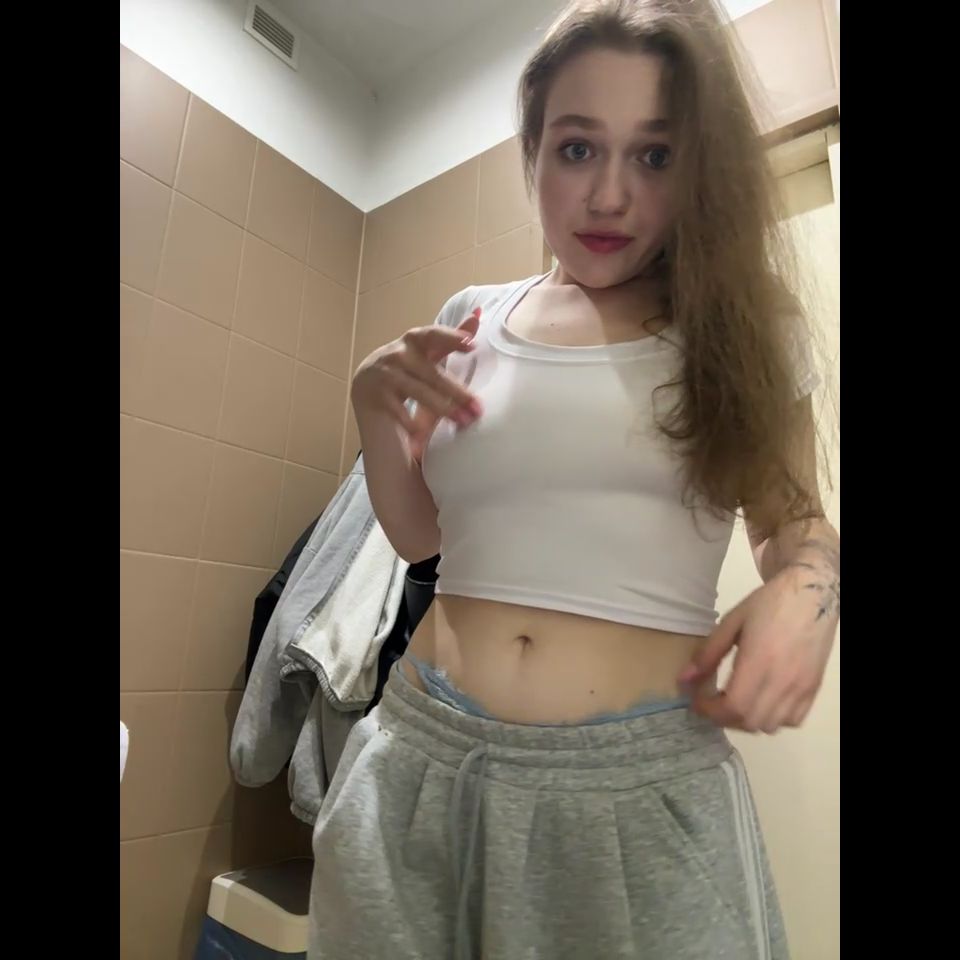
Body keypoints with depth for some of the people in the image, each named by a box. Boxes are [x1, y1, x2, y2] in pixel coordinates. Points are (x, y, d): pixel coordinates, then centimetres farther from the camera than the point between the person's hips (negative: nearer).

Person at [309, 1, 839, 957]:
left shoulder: (745, 326, 1)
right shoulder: (471, 321, 5)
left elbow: (793, 519, 11)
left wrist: (807, 586, -12)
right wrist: (375, 407, -5)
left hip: (645, 776, -1)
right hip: (424, 749, 3)